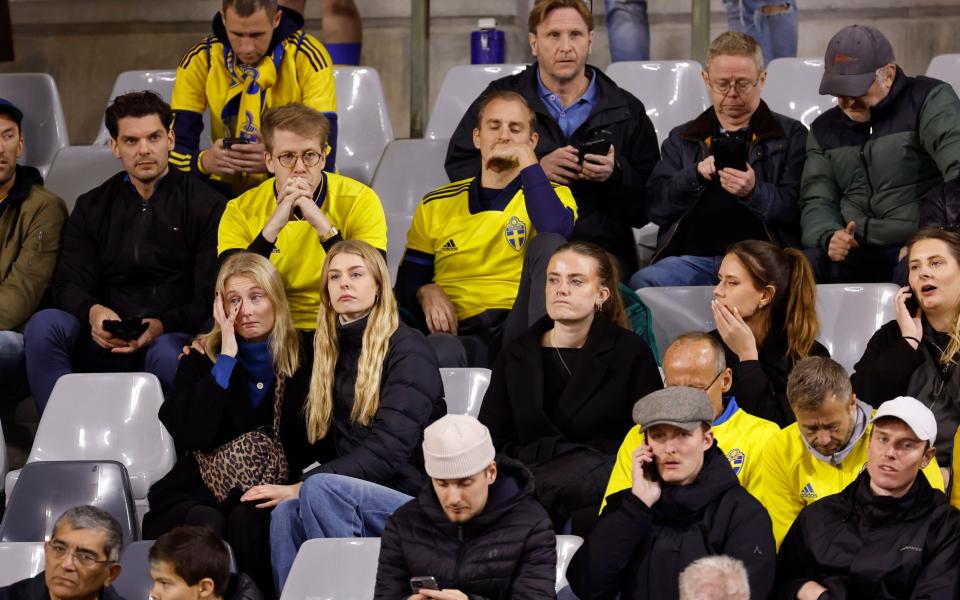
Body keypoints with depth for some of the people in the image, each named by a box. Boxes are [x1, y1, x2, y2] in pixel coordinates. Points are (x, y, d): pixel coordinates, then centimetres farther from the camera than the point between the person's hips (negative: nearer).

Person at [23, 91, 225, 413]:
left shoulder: (206, 205, 6)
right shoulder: (92, 208, 18)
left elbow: (211, 297, -2)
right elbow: (68, 285, 8)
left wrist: (162, 326, -21)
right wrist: (92, 311, -17)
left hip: (175, 334, -3)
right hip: (106, 340, 4)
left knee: (168, 353, -39)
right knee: (44, 324, -25)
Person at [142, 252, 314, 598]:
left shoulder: (304, 360, 5)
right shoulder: (201, 359, 6)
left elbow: (308, 446, 4)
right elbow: (193, 435, -12)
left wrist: (287, 488, -16)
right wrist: (227, 357, -11)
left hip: (269, 494, 0)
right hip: (198, 492, 0)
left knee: (246, 519, -33)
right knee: (206, 525, -33)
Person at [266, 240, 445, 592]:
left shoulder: (407, 349, -6)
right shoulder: (331, 350, 17)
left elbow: (389, 450, -17)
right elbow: (329, 447, 15)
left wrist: (303, 485, -20)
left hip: (414, 497, -5)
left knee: (321, 488, -32)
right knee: (286, 513, -27)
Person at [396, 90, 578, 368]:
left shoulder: (553, 195, 15)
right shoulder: (436, 206, 20)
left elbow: (557, 232, -11)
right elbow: (407, 282, 22)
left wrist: (526, 160, -8)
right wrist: (426, 291, -2)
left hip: (520, 329, 1)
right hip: (463, 333, -1)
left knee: (547, 243, -28)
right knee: (440, 350, -40)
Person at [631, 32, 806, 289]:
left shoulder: (791, 135, 16)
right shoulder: (682, 139, 25)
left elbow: (797, 208, 4)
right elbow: (656, 207, 13)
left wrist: (755, 192, -15)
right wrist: (696, 175, -4)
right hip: (692, 256, 3)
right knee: (642, 282, -30)